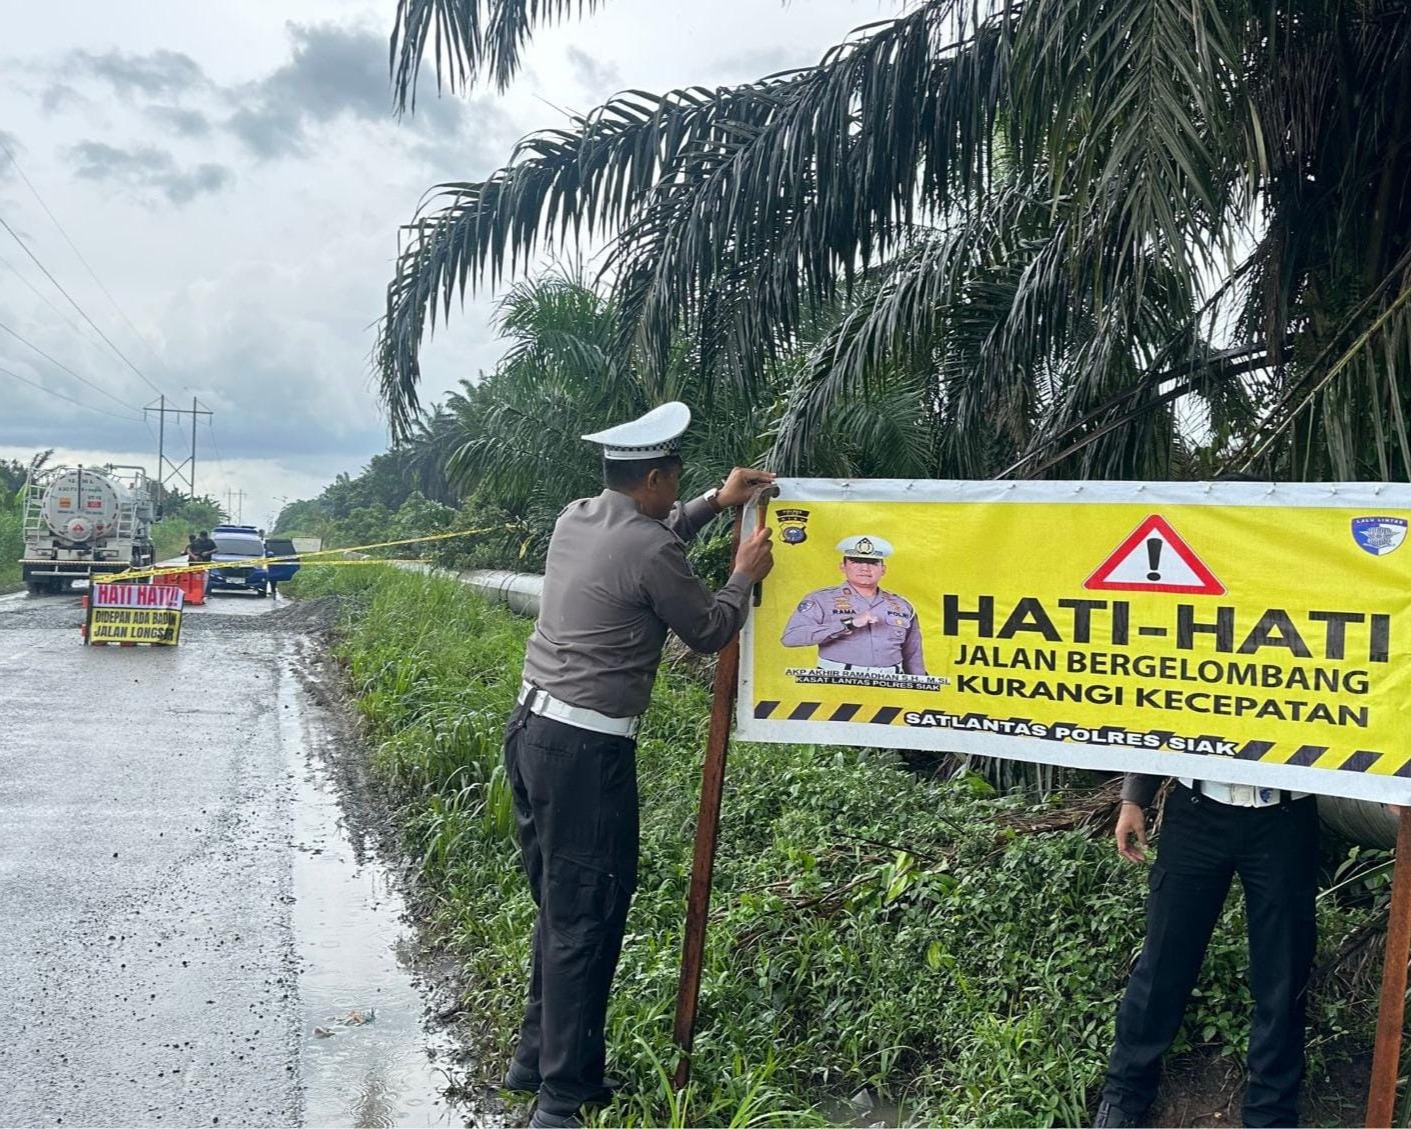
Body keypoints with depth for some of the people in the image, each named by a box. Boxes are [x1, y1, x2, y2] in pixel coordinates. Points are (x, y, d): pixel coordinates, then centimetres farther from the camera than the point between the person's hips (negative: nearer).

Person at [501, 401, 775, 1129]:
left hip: (532, 729, 9)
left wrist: (714, 504, 31)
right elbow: (707, 632, 0)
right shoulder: (651, 551, -15)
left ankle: (537, 1058, 29)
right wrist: (744, 578, 16)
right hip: (586, 749, -9)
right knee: (585, 920, 0)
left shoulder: (575, 520, 9)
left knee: (559, 907, 19)